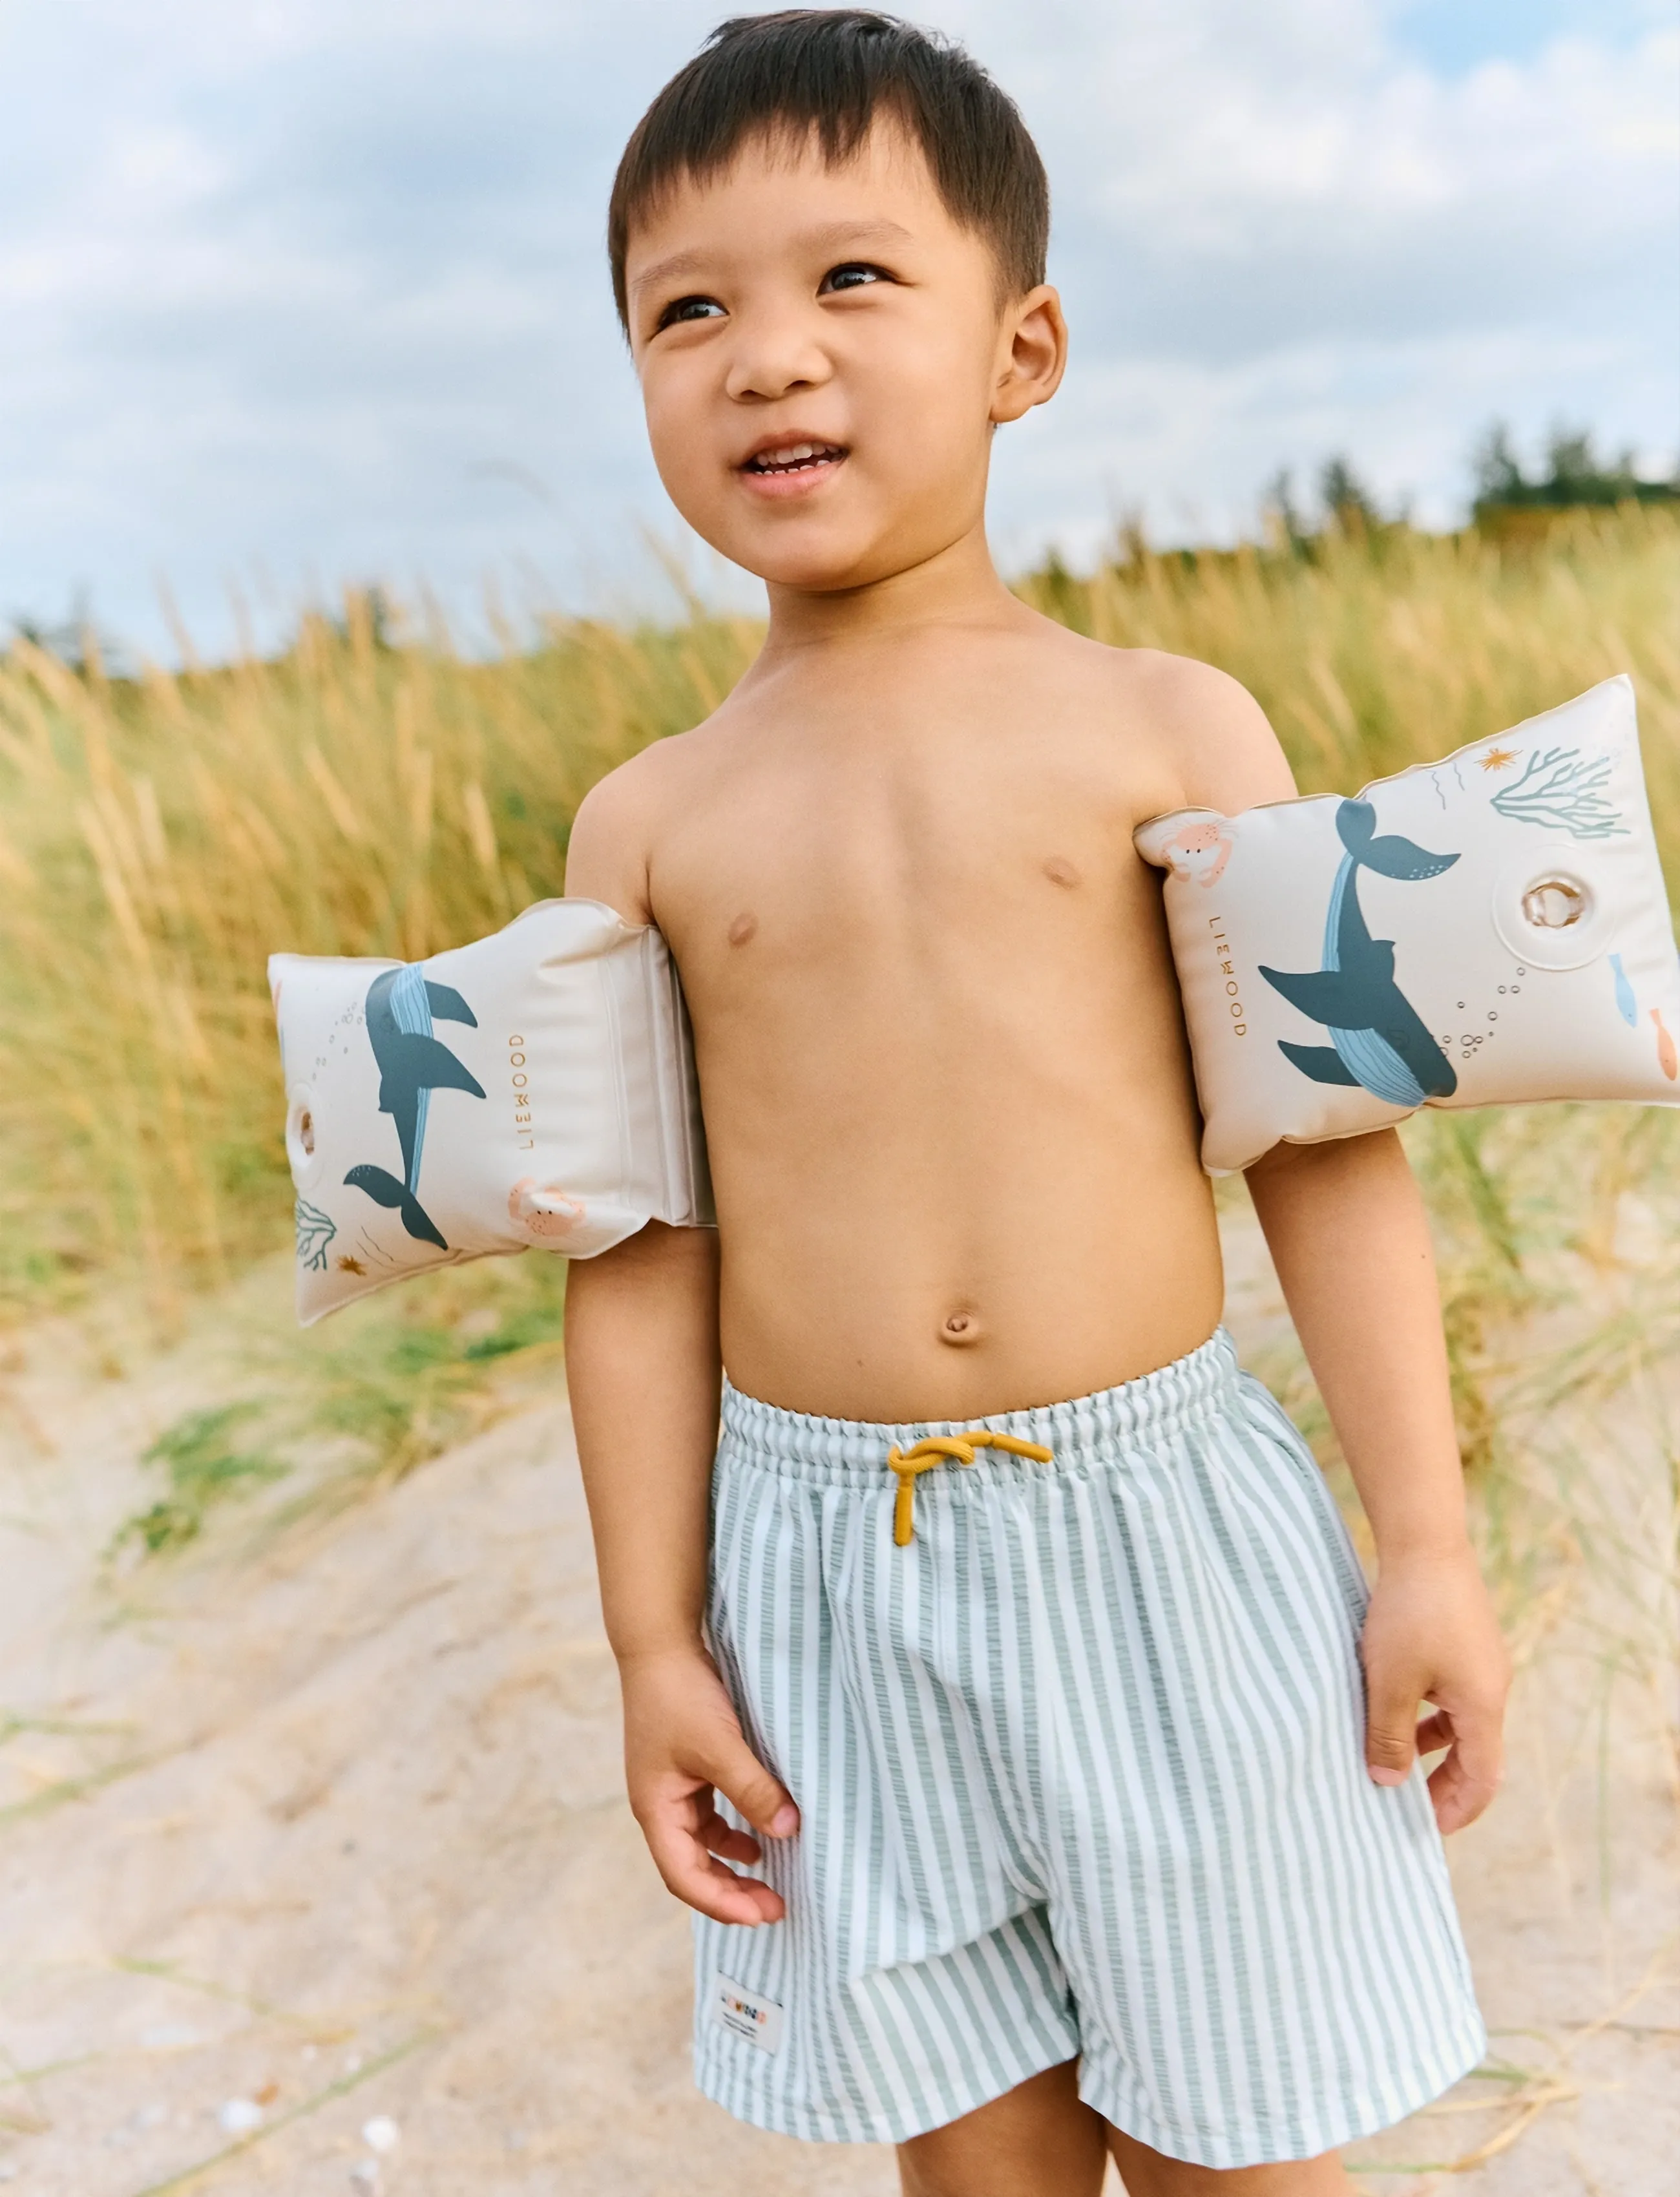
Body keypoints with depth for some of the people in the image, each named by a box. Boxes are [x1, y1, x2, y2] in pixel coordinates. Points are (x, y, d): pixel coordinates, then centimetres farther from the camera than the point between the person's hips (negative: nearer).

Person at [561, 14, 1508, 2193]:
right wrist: (652, 1640, 4)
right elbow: (642, 1250, 2)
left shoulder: (1165, 723, -3)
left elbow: (1330, 1147, -3)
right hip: (829, 1567, 2)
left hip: (1167, 1530, -1)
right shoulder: (645, 822, 1)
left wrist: (1430, 1544, -3)